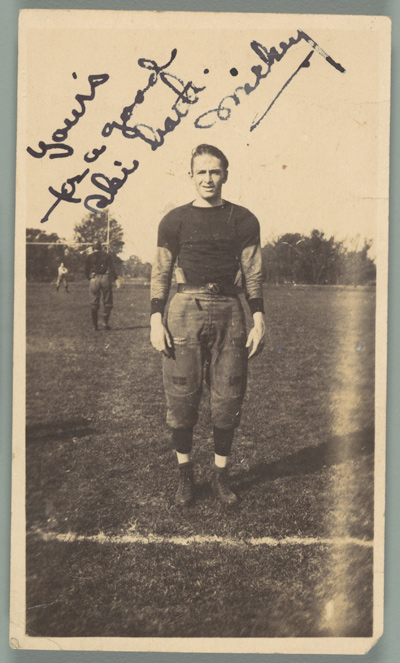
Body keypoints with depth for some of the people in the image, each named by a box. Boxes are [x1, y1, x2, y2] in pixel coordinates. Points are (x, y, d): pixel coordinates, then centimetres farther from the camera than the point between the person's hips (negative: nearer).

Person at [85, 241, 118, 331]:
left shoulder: (90, 257, 10)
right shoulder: (106, 255, 9)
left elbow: (87, 270, 8)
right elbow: (112, 268, 0)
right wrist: (116, 279, -2)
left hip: (93, 279, 1)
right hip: (105, 278, -1)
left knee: (94, 304, 6)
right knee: (107, 302, 6)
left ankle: (95, 326, 5)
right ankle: (106, 322, -9)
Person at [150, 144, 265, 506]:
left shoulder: (243, 220, 9)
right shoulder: (175, 221, 7)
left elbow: (253, 274, 8)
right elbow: (160, 273, 7)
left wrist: (259, 322, 2)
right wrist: (156, 321, -1)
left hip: (229, 312, 1)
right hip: (186, 312, 0)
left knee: (228, 398, 3)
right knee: (182, 396, 1)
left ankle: (221, 475, 20)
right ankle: (185, 474, 18)